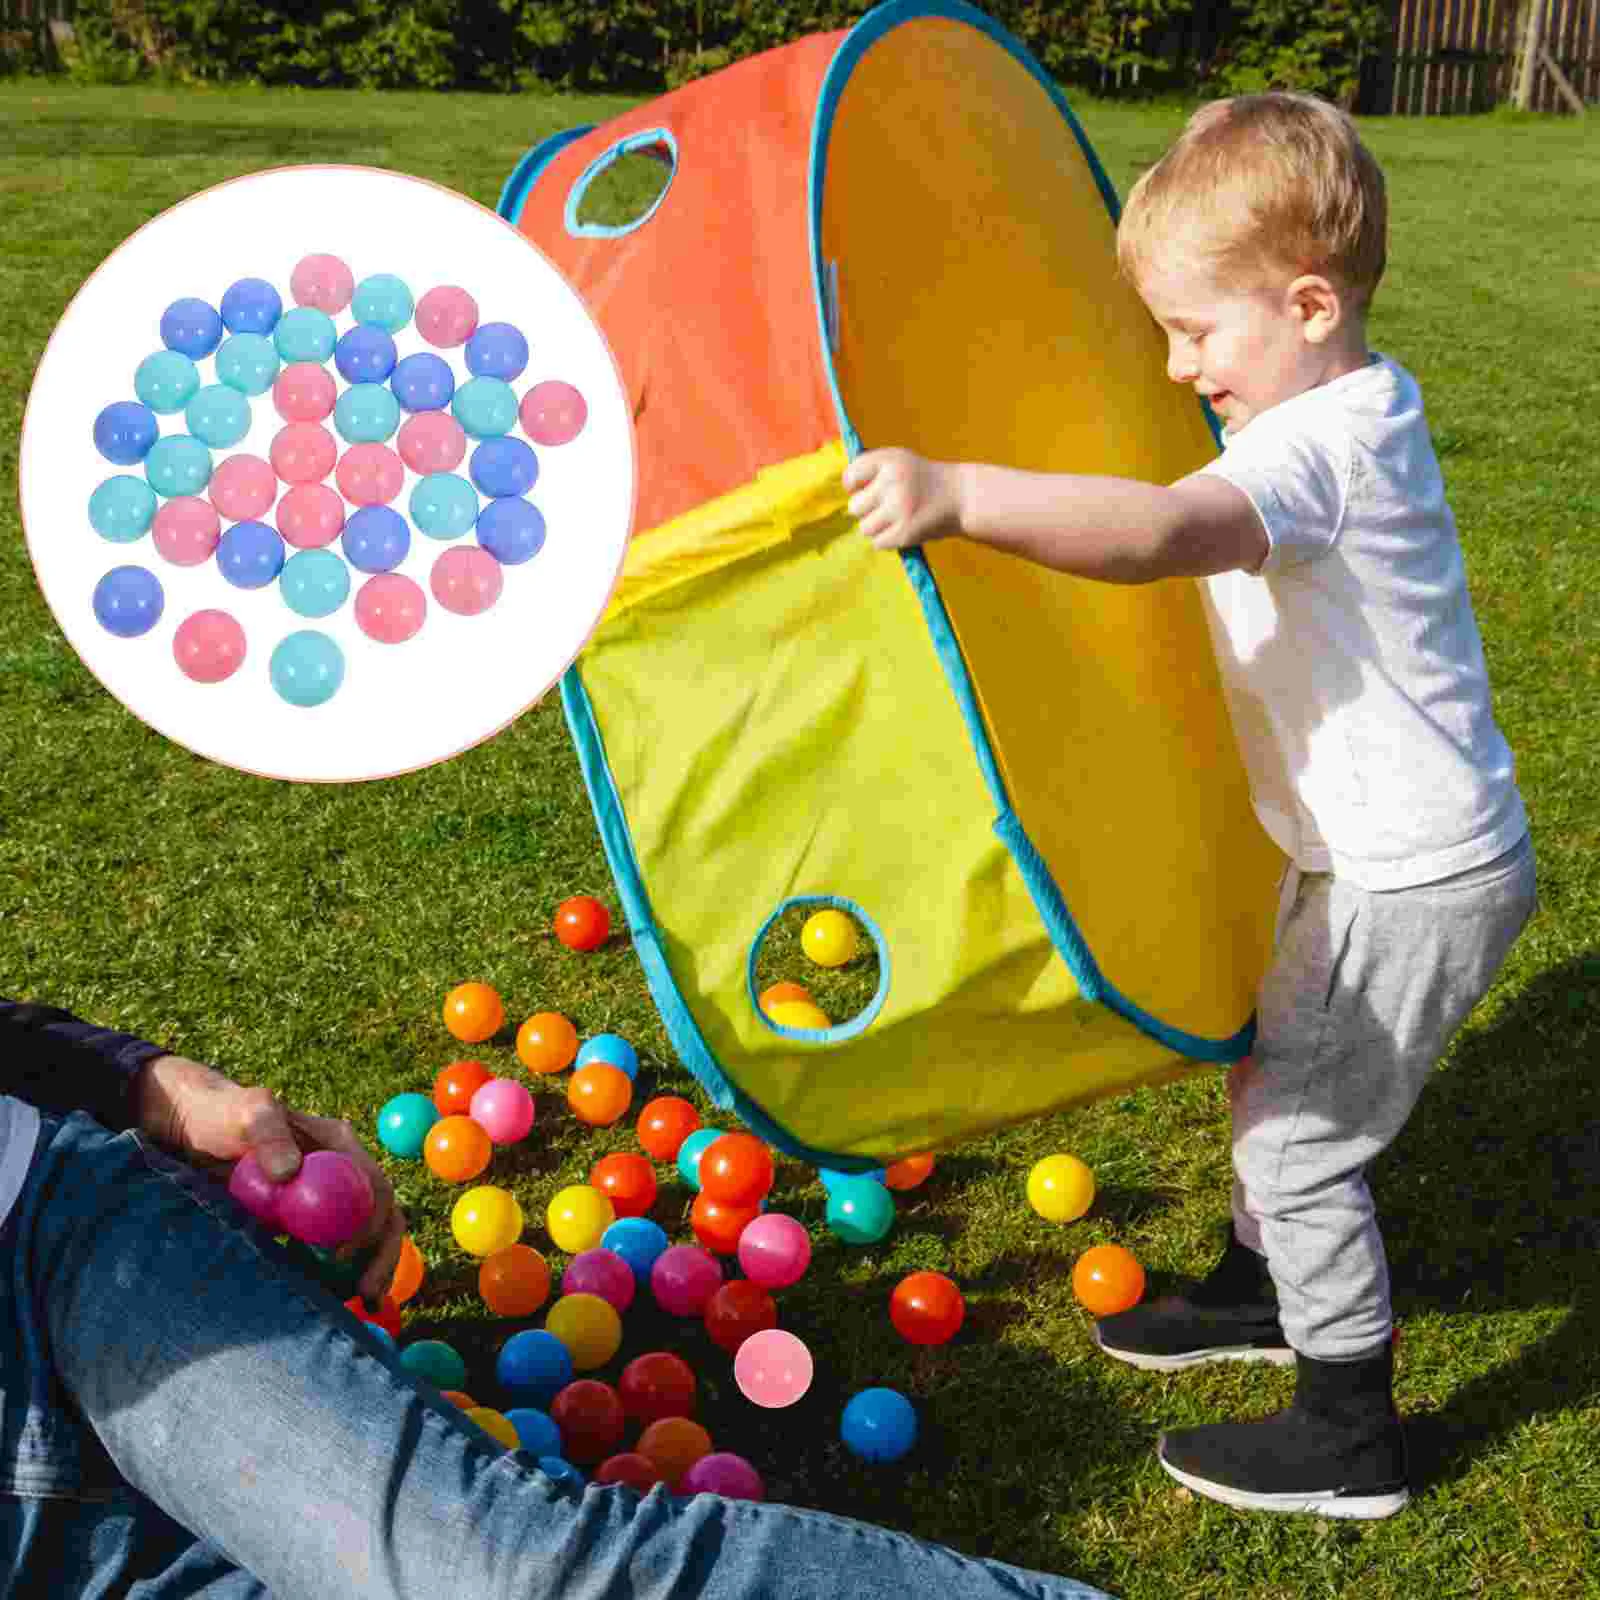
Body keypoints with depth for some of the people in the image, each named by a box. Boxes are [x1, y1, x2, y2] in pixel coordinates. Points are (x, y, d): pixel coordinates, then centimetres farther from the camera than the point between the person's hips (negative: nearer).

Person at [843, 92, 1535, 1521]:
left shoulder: (1324, 449, -27)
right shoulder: (1353, 411, 5)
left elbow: (1166, 532, -48)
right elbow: (1201, 536, 23)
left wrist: (959, 494, -59)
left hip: (1421, 882, -10)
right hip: (1368, 857, 10)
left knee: (1299, 1144, 0)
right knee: (1268, 1076, 24)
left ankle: (1351, 1440, 18)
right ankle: (1263, 1290, 47)